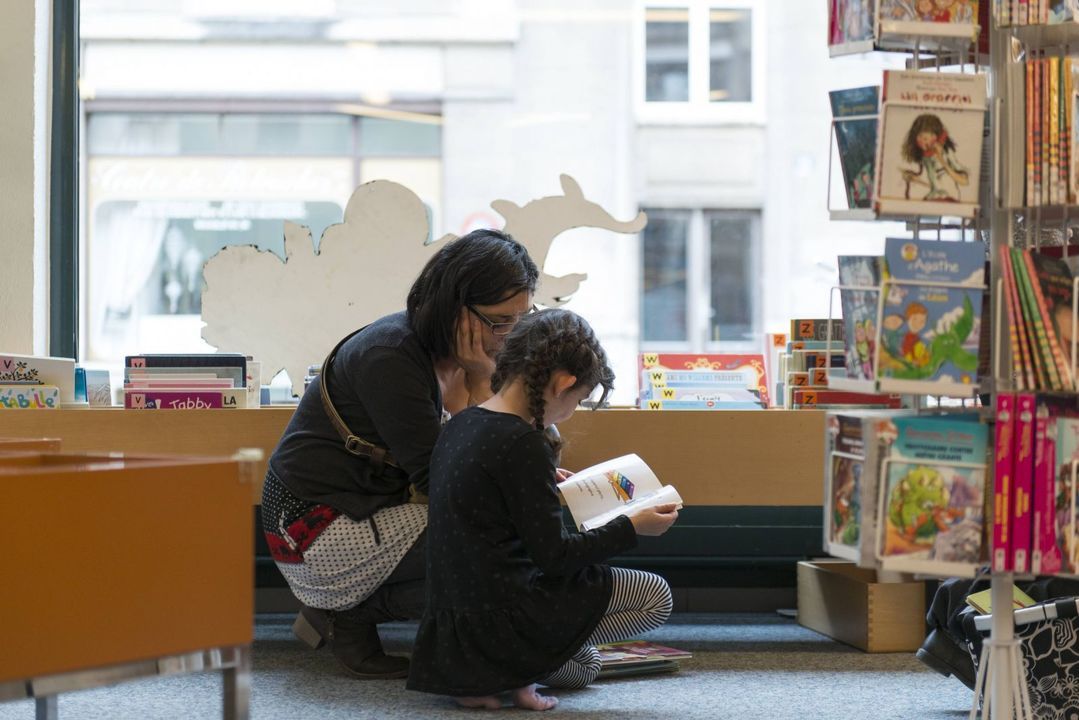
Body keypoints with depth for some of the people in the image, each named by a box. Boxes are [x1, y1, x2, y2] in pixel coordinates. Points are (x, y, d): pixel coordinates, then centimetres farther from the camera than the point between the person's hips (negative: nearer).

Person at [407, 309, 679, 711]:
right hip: (501, 614, -10)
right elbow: (553, 554, -17)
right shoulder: (522, 443, -20)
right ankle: (514, 669, -7)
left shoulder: (461, 425, 6)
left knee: (585, 667, 30)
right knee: (654, 595, 0)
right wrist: (631, 528, -6)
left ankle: (491, 669, 6)